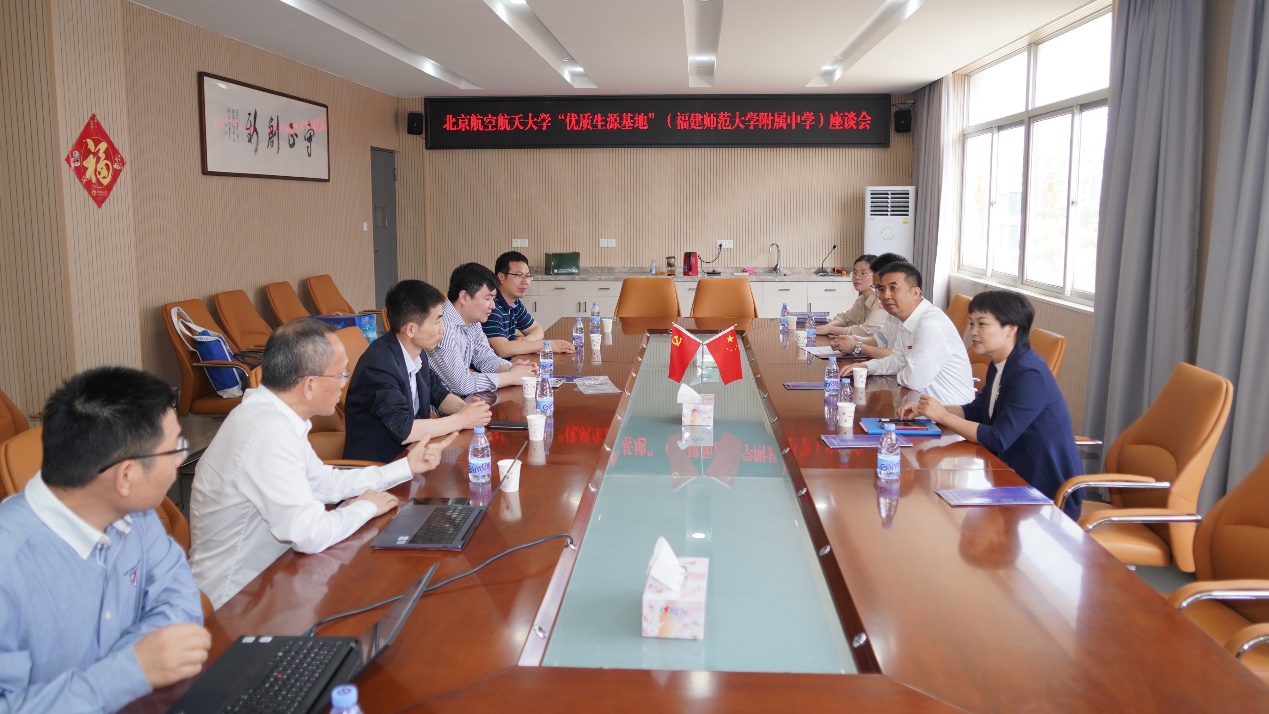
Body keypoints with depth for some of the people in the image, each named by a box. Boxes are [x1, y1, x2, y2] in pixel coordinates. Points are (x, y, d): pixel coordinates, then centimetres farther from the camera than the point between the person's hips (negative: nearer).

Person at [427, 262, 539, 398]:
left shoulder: (472, 321, 5)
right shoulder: (443, 326, -23)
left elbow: (485, 358, 14)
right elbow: (460, 383, -26)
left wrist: (509, 368, -7)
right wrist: (512, 376, -17)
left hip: (462, 399, 8)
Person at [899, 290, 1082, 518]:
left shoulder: (1030, 375, -24)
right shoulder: (998, 367, 4)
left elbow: (998, 439, -26)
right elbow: (977, 410, 15)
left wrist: (942, 416, -21)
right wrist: (927, 409, 0)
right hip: (1016, 473, 8)